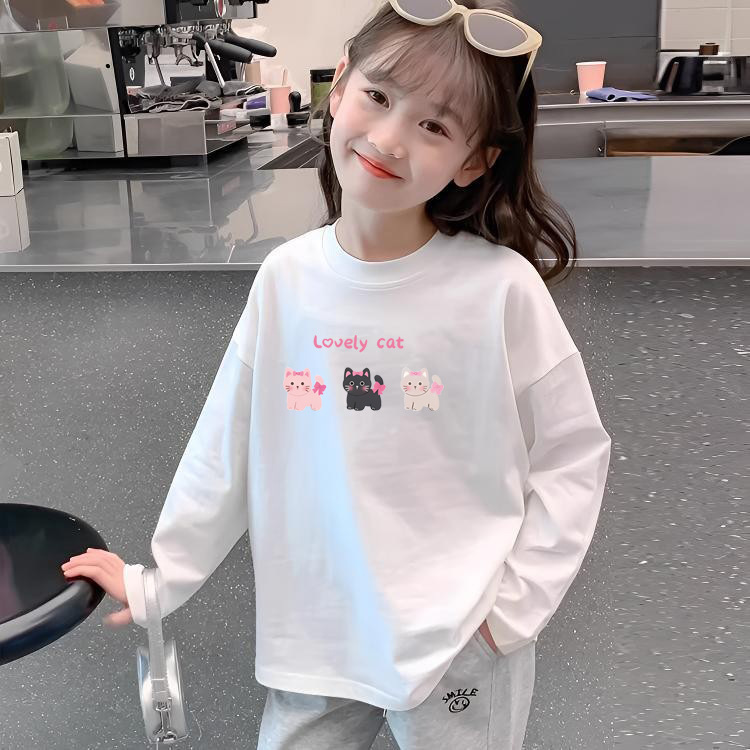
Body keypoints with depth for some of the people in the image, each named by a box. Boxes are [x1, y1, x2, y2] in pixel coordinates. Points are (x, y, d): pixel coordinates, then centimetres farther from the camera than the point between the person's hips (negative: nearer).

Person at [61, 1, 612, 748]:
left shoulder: (501, 288, -17)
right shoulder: (285, 280, -6)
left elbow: (573, 453, -7)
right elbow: (227, 446, 3)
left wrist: (517, 599, -10)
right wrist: (161, 579, 8)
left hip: (463, 645, -3)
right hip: (314, 634, 3)